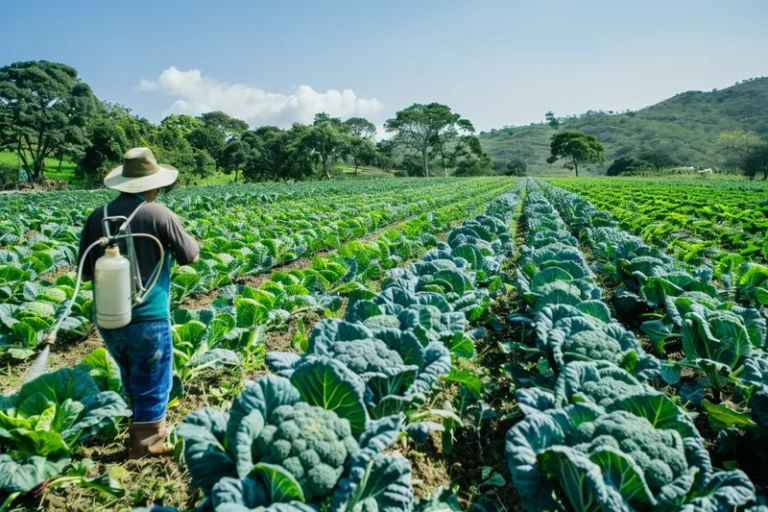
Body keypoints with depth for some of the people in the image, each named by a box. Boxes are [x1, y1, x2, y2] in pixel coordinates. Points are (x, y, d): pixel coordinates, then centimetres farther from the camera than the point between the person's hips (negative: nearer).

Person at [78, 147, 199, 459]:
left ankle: (142, 429, 43)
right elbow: (191, 256, -1)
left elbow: (86, 273, 7)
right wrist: (170, 243, 17)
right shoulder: (158, 215, -13)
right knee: (151, 385, 12)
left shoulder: (97, 217, -1)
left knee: (133, 382, 25)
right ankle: (145, 442, 23)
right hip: (147, 319, -5)